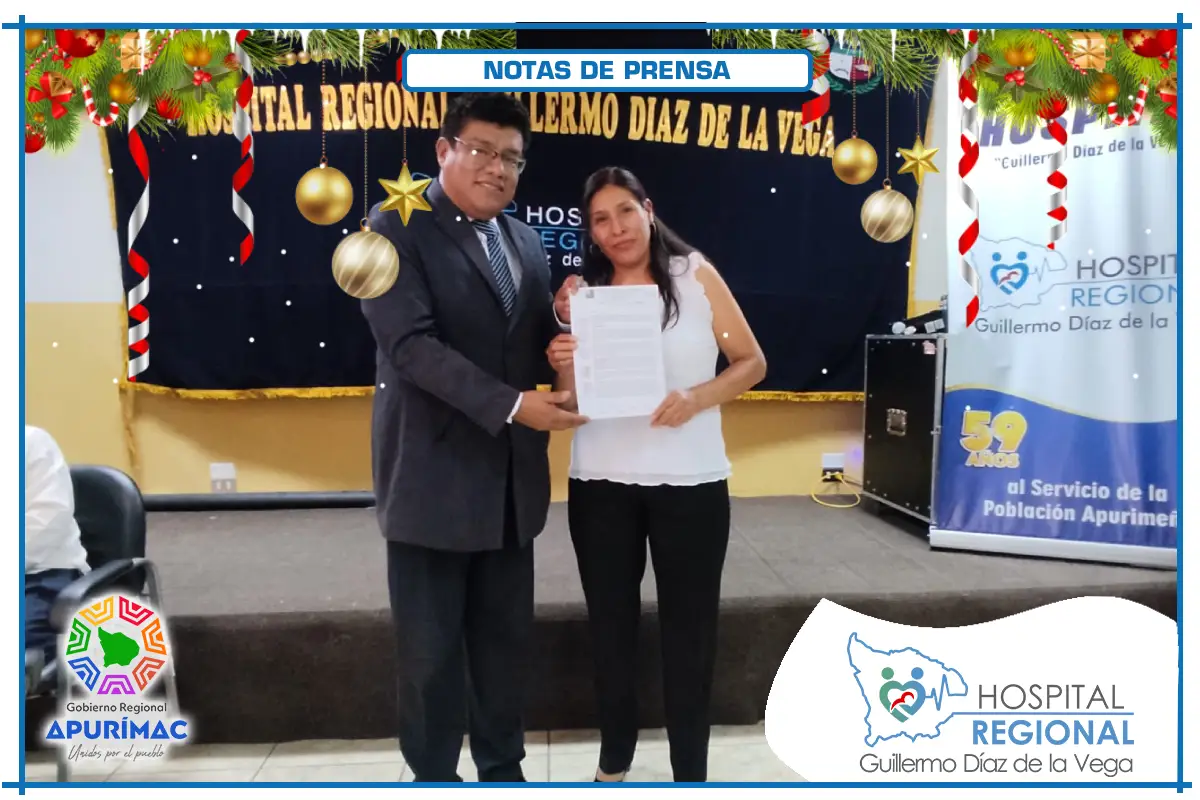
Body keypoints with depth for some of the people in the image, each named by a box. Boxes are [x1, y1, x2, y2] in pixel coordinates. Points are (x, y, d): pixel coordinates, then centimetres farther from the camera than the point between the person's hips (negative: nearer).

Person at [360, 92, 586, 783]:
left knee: (508, 639, 15)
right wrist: (512, 404, -24)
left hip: (511, 475, 6)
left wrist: (564, 318, -6)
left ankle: (503, 767, 33)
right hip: (434, 474, -6)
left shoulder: (526, 242, 13)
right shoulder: (395, 228, -7)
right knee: (432, 649, 7)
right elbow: (411, 343, -18)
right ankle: (433, 776, 26)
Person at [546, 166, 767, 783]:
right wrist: (564, 368, -13)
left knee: (689, 626, 8)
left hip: (690, 481, -2)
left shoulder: (696, 275, -1)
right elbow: (571, 401, 9)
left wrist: (695, 399, -17)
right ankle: (614, 761, 31)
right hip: (601, 483, 2)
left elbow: (752, 362, 0)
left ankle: (691, 771, 23)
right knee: (611, 623, 14)